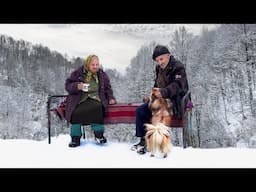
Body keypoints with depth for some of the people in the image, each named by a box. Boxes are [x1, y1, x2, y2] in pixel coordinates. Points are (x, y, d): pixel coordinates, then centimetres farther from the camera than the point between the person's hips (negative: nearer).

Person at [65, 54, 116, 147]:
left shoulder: (102, 75, 16)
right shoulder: (78, 73, 8)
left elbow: (107, 88, 24)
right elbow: (68, 85, 7)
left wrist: (110, 98, 7)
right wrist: (77, 86, -14)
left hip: (95, 98, 1)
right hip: (80, 99, 0)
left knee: (97, 108, -35)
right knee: (76, 112, -31)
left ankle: (98, 134, -22)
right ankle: (75, 138, -14)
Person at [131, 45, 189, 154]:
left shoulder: (178, 67, -13)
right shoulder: (159, 68, 13)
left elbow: (176, 85, -28)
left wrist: (163, 92, -45)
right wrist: (154, 91, 4)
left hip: (175, 101, -8)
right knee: (140, 110, -4)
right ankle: (143, 140, 0)